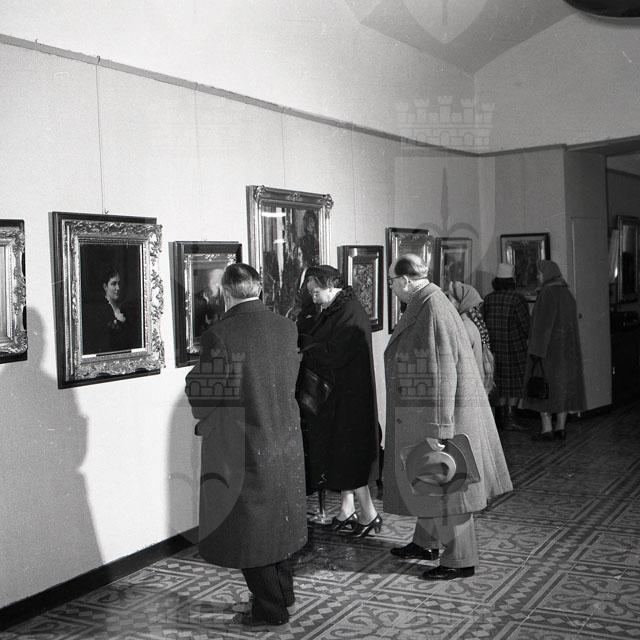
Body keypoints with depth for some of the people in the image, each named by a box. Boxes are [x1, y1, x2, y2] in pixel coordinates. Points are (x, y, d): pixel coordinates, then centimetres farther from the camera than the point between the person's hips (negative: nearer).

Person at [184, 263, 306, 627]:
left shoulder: (220, 335, -20)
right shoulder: (286, 327, -3)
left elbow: (204, 397, -14)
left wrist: (205, 423, 6)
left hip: (240, 448, -6)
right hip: (285, 444, 6)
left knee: (249, 529, 9)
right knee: (278, 521, 22)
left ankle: (270, 608, 18)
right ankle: (284, 593, 36)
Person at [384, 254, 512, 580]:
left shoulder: (432, 311, -23)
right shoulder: (425, 305, 10)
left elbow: (441, 374, -26)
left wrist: (436, 429, -25)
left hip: (440, 414, -10)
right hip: (424, 414, 10)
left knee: (441, 488, 1)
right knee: (428, 482, 21)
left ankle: (460, 560, 13)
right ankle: (426, 544, 36)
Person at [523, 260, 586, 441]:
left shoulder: (547, 294, -15)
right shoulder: (568, 294, 10)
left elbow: (542, 324, -20)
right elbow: (572, 323, 14)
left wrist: (536, 351, -20)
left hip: (548, 347, -8)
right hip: (567, 349, 8)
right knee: (563, 386, 11)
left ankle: (546, 429, -1)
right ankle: (561, 428, 11)